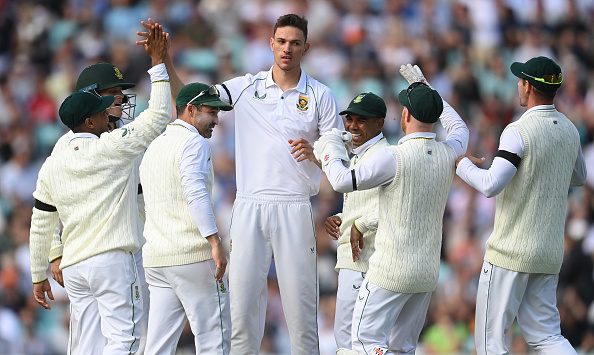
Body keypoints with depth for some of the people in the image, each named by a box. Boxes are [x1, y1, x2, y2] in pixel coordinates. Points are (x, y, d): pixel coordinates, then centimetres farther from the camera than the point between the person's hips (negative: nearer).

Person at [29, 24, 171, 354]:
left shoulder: (52, 166, 10)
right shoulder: (113, 147, -5)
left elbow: (40, 227, 14)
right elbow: (159, 115, 0)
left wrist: (38, 276, 23)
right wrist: (158, 63, 6)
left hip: (74, 268, 6)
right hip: (114, 261, -6)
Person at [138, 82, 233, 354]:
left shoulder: (154, 147, 22)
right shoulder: (193, 142, -6)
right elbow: (195, 192, -20)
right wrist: (215, 242, -25)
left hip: (156, 259, 8)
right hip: (192, 255, -8)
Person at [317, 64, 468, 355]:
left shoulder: (394, 157, -16)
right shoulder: (448, 154, 3)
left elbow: (343, 181, -13)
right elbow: (459, 129, 27)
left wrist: (329, 148, 6)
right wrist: (424, 88, 33)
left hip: (392, 273, -7)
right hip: (428, 273, 7)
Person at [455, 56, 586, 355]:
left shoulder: (519, 131, -17)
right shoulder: (569, 131, 7)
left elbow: (491, 186, -24)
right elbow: (578, 178, 25)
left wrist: (464, 164, -6)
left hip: (512, 251, -7)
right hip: (550, 252, 7)